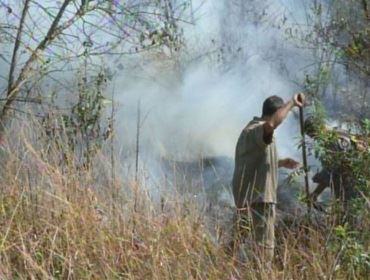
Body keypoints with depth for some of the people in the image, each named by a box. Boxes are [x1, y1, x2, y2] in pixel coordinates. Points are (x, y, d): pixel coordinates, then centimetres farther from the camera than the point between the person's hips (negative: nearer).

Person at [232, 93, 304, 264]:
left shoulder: (251, 129, 19)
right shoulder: (258, 130, -14)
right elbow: (271, 124, -41)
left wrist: (280, 163, 27)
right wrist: (291, 104, -30)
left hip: (245, 197, 10)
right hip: (258, 198, -10)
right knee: (265, 247, -8)